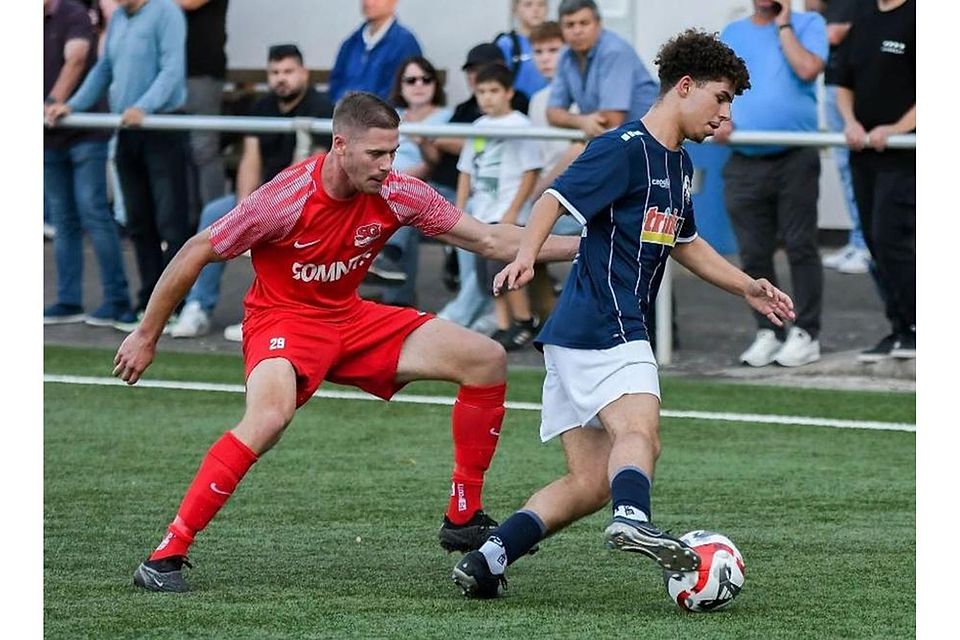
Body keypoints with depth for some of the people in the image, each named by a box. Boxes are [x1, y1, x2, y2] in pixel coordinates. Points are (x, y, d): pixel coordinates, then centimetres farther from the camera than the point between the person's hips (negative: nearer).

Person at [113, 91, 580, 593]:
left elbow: (489, 240, -3)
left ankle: (463, 519, 8)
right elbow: (195, 254, -13)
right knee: (270, 415, -38)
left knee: (486, 360, -3)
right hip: (283, 320, -6)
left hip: (350, 317, 6)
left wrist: (577, 246, -11)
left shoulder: (396, 194, -11)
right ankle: (165, 556, -30)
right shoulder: (288, 198, -25)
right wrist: (146, 336, -7)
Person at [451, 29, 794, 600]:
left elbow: (685, 244, 36)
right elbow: (556, 198, -20)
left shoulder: (679, 164, 22)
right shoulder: (625, 147, -9)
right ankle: (633, 518, -57)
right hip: (603, 326, -10)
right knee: (640, 429, -31)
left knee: (590, 482, 5)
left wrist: (748, 288, 31)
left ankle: (487, 559, 2)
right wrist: (526, 255, -36)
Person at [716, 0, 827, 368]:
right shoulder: (733, 33, 16)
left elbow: (807, 69, -13)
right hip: (744, 161, 4)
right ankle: (768, 331, 14)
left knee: (800, 247, -2)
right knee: (753, 253, 5)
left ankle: (806, 334, 3)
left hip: (795, 158, -4)